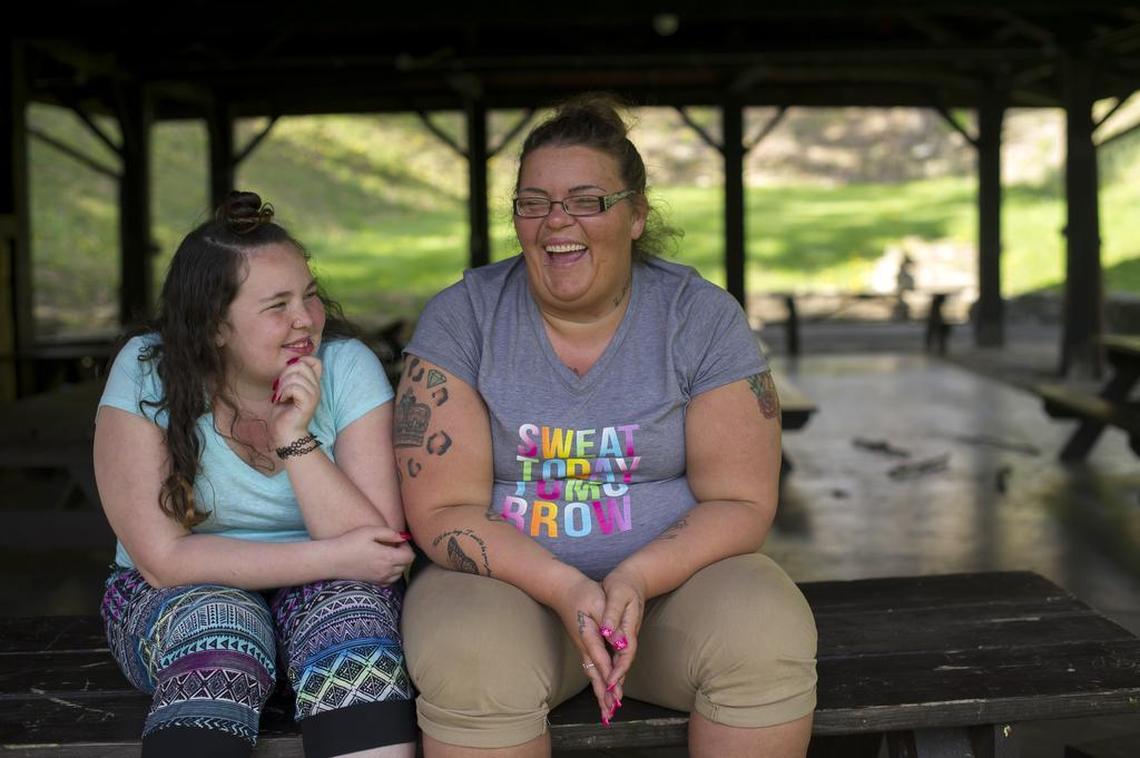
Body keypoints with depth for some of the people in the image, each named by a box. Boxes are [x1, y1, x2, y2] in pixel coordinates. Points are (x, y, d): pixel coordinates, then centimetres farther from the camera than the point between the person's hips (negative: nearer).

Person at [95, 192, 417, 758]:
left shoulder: (347, 367, -13)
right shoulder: (147, 373, -15)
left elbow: (383, 548, -17)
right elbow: (163, 559, -17)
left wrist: (296, 439, -29)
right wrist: (333, 557, -22)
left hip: (330, 591, 1)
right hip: (178, 602, -1)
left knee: (354, 606, -31)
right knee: (215, 621, -32)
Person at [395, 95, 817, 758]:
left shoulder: (703, 317, -2)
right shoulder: (461, 319, -4)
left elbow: (741, 503, -4)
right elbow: (443, 511, -8)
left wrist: (636, 580, -22)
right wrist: (565, 589, -23)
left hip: (671, 573, 2)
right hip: (509, 577, -1)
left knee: (770, 642, -28)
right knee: (469, 664, -34)